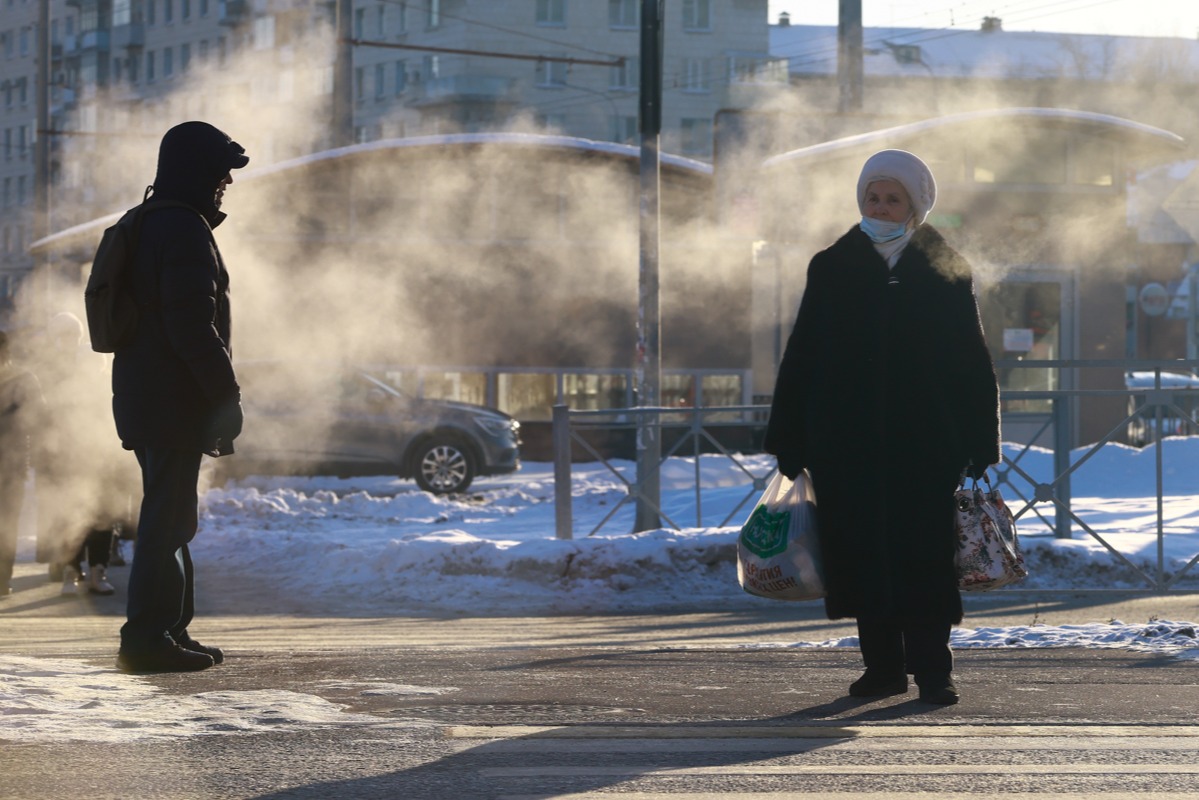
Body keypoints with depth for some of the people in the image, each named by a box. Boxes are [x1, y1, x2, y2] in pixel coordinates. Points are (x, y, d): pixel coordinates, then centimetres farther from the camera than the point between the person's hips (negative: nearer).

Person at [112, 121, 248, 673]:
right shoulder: (184, 231, -15)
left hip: (142, 396, 10)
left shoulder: (144, 226, 18)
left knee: (169, 516, 16)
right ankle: (148, 637, -9)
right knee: (169, 518, -8)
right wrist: (227, 396, -17)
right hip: (175, 400, -10)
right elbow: (193, 328, -22)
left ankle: (170, 630, 22)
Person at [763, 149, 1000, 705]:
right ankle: (882, 665, 12)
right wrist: (787, 446, 2)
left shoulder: (946, 274, 6)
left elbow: (974, 366, 5)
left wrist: (981, 448, -2)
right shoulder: (832, 270, 10)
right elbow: (800, 361, 8)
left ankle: (932, 668, 0)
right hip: (847, 446, 2)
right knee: (863, 555, 2)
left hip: (925, 445, -2)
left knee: (925, 557, -5)